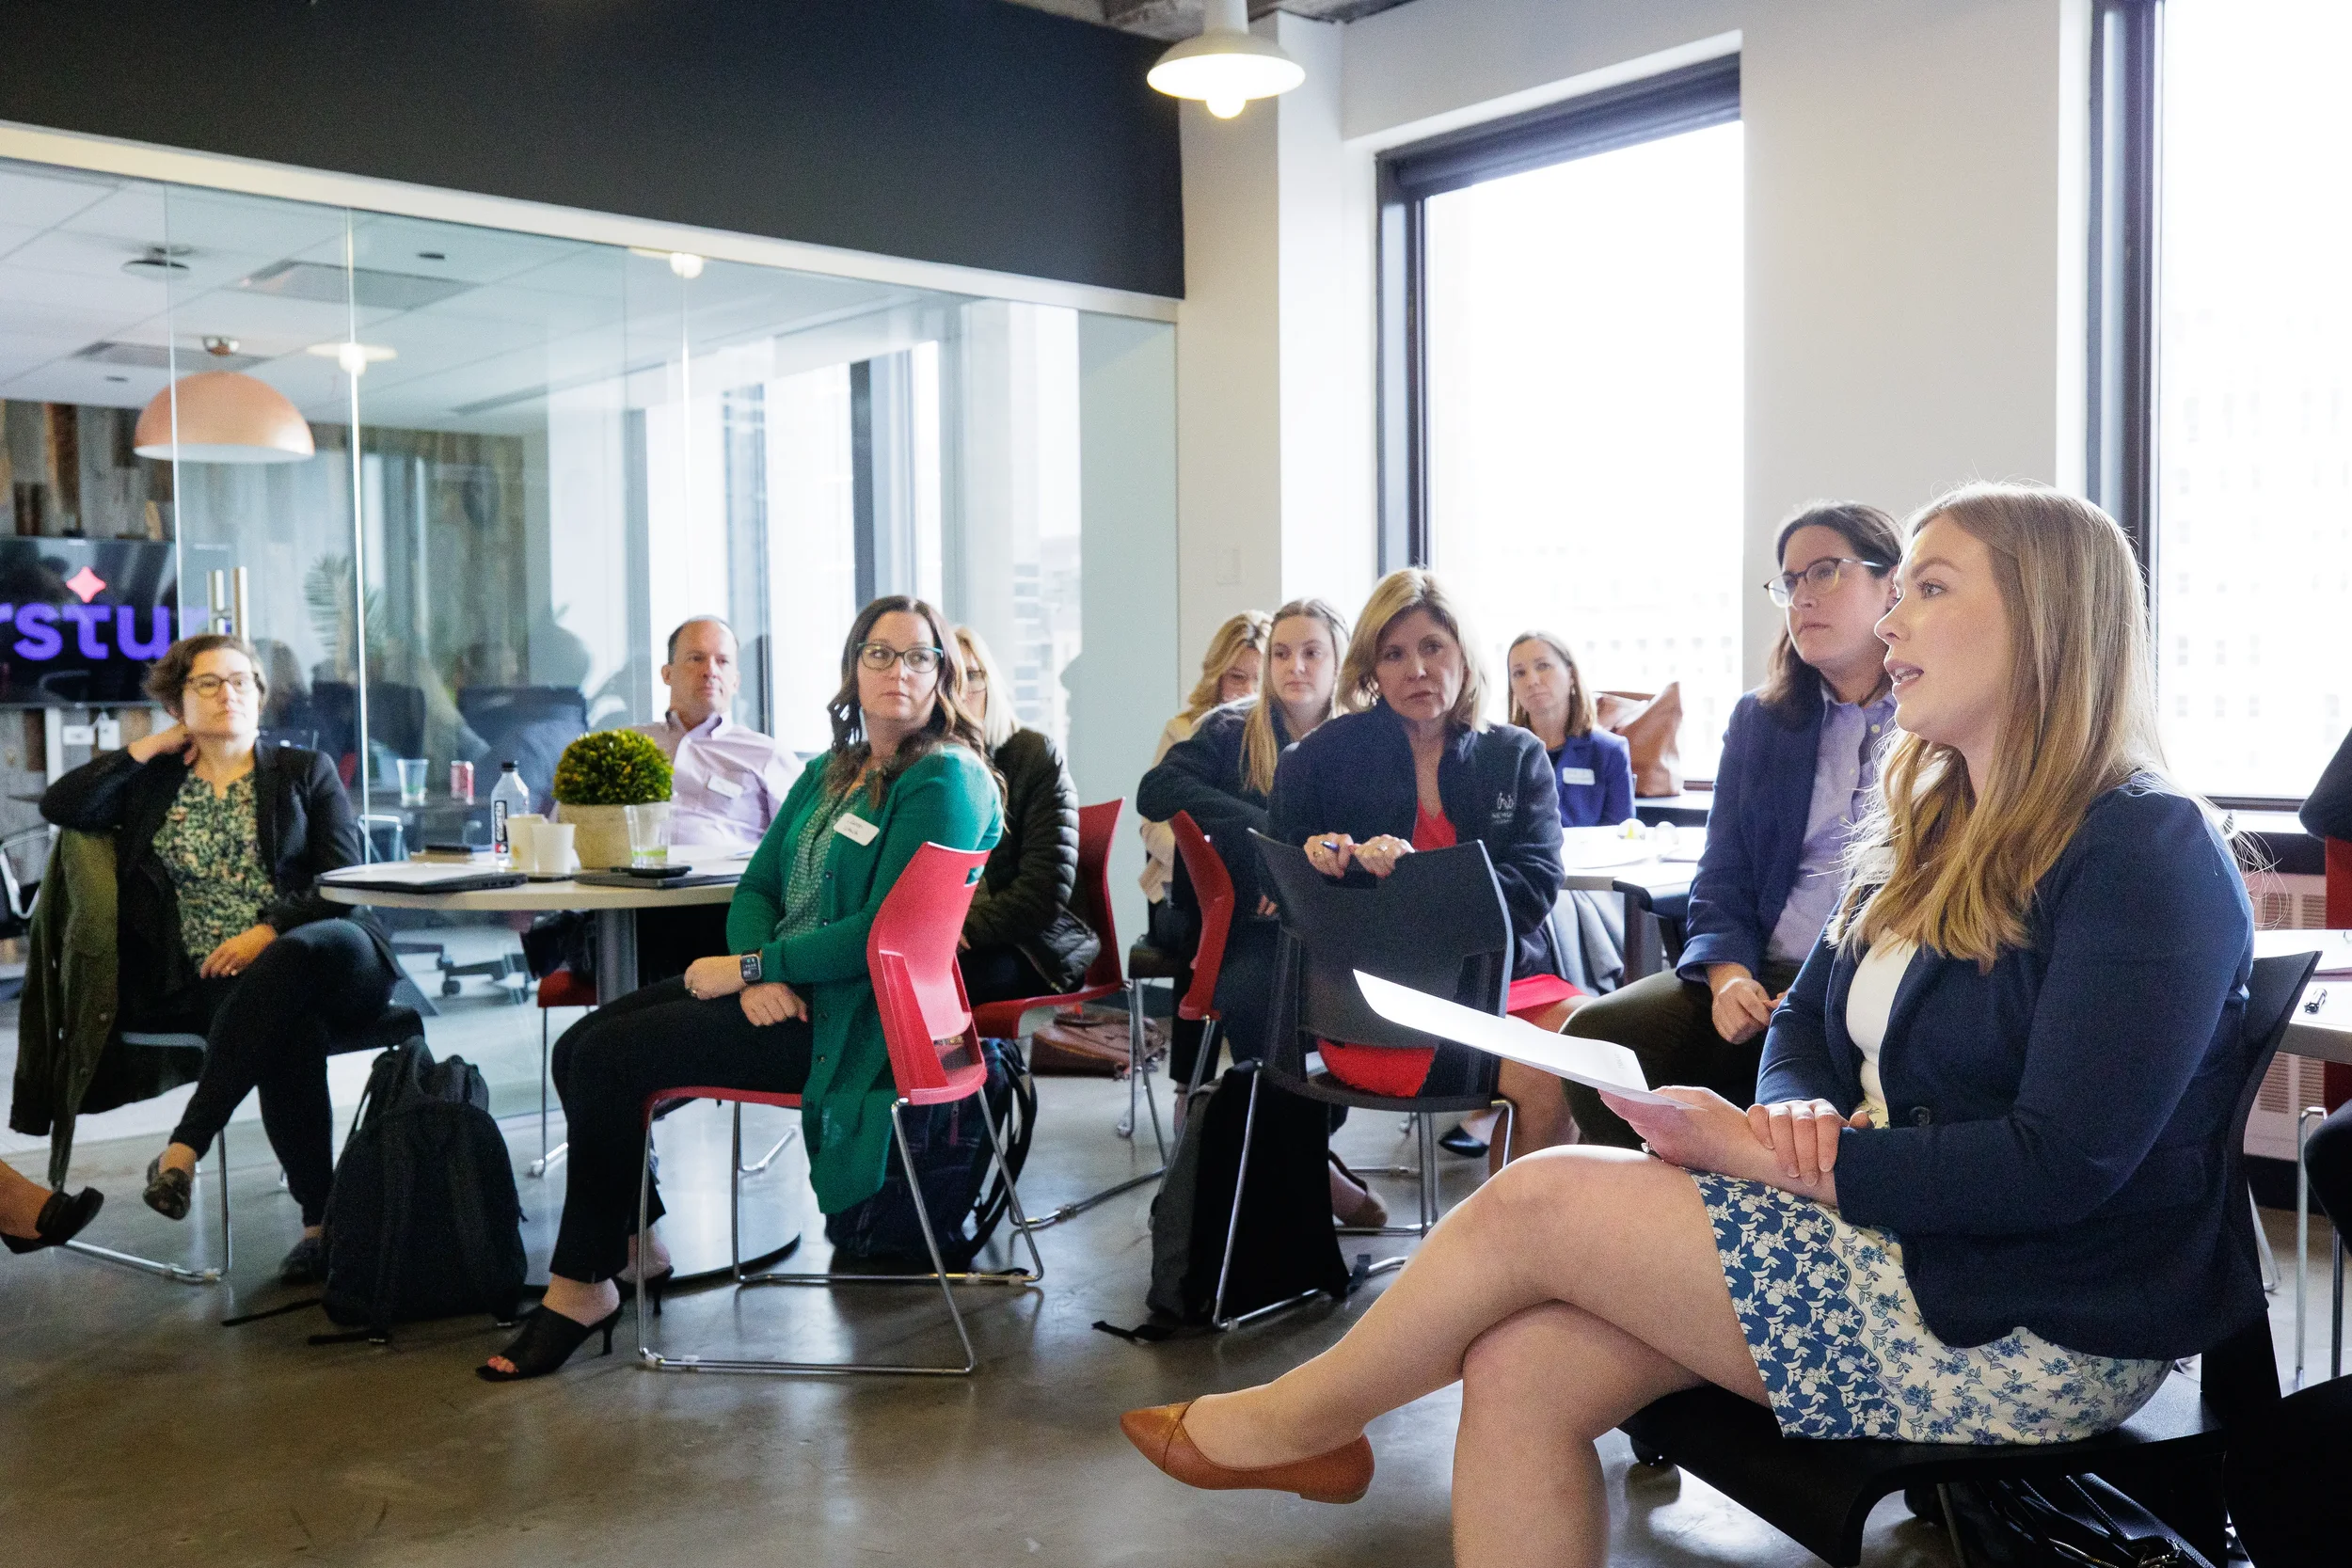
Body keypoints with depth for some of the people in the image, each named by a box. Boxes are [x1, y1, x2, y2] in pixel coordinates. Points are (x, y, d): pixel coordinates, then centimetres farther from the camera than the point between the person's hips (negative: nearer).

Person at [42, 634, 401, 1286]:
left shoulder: (305, 772, 16)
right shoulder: (153, 784, 22)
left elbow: (346, 878, 4)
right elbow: (60, 805, 5)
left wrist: (269, 932, -12)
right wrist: (150, 747, 8)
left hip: (327, 956, 0)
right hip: (210, 980, 1)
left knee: (291, 965, -39)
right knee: (290, 1024, -35)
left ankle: (185, 1145, -35)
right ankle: (320, 1220, -32)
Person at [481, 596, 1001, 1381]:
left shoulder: (944, 780, -12)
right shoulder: (826, 773, 16)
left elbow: (883, 933, -19)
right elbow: (756, 887, 12)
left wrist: (749, 965, -16)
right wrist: (759, 975, -9)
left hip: (842, 1016, -9)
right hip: (779, 987, 9)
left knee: (609, 1058, -14)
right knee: (578, 1046, -1)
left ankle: (582, 1284, 2)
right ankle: (633, 1239, 12)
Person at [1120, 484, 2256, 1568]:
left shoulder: (2147, 854, -13)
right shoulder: (1932, 829, 14)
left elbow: (2061, 1167, -21)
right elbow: (1808, 1022, 16)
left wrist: (1784, 1155, -18)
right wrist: (1796, 1116, -8)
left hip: (2029, 1331, -7)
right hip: (1886, 1244, 7)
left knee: (1537, 1201, -13)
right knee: (1519, 1372, -14)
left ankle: (1290, 1422, 11)